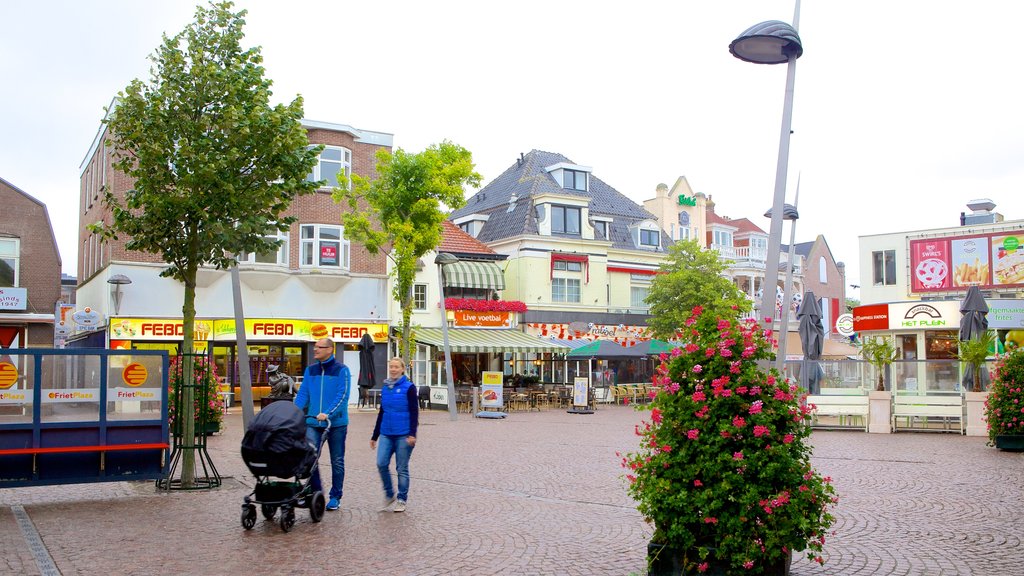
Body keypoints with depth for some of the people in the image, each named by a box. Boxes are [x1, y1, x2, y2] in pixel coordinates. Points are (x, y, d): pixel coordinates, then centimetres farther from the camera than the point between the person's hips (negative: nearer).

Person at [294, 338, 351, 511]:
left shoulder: (341, 370, -6)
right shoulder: (310, 370, 9)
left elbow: (342, 396, -14)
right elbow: (303, 394, 7)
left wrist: (328, 414, -26)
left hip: (336, 423, -3)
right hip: (313, 422, 3)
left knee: (337, 461, 8)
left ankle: (335, 497, 21)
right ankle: (316, 492, 6)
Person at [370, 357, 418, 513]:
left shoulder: (409, 387, -4)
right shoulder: (385, 388, 11)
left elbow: (414, 412, -6)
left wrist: (412, 434, -16)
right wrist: (375, 436, 19)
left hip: (403, 435, -4)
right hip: (386, 434, 4)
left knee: (402, 469, 2)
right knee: (381, 464, -9)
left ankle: (402, 500, 15)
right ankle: (389, 495, 11)